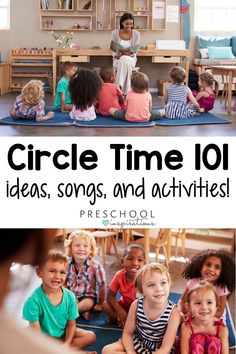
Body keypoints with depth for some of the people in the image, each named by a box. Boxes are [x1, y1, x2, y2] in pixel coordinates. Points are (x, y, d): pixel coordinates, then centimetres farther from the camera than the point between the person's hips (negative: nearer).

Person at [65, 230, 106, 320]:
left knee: (87, 304, -36)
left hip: (88, 296, -3)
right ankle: (82, 311, -15)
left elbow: (102, 286, -10)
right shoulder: (67, 264, -10)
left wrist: (100, 304, -3)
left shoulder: (95, 266, -19)